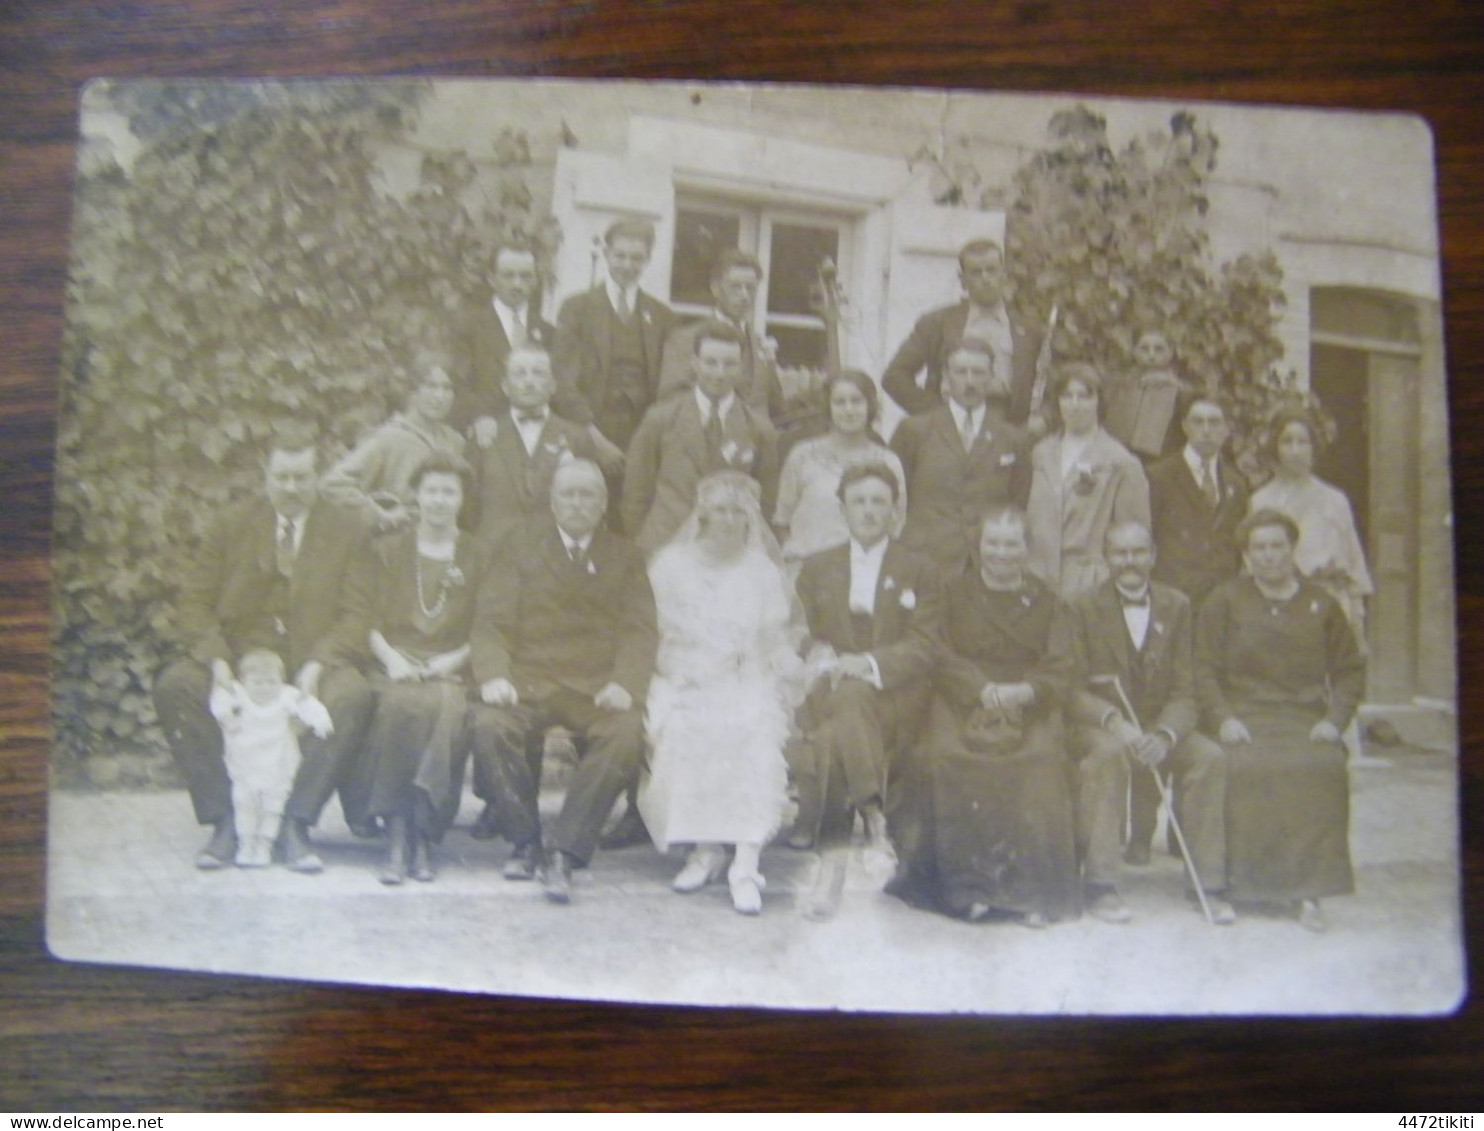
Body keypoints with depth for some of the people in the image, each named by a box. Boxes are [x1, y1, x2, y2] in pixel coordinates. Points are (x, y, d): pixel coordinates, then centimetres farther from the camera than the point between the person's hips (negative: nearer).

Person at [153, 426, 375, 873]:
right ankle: (224, 820, -19)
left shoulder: (349, 531, 8)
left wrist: (317, 664, -16)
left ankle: (296, 824, -25)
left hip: (314, 663, -1)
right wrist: (215, 660, -13)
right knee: (174, 684, -27)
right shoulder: (232, 526, 12)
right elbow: (194, 603, 6)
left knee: (353, 696, -34)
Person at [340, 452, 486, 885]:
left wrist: (455, 659, -9)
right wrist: (390, 656, -9)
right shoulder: (388, 554, 19)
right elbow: (363, 614, 9)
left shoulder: (479, 558, 17)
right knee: (402, 706, -35)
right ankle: (398, 835, -32)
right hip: (395, 667, 0)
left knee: (447, 709, -35)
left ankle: (422, 835, -31)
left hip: (450, 670, 0)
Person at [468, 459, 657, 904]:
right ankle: (525, 842, -10)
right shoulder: (519, 551, 15)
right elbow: (491, 621, 5)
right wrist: (493, 676, -15)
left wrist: (625, 684, -15)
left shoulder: (626, 559, 16)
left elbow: (639, 631, 5)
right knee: (491, 726, -30)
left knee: (625, 735, -32)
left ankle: (563, 852, -23)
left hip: (598, 687, 0)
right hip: (527, 680, 0)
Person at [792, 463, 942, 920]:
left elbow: (922, 648, 3)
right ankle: (874, 818, -35)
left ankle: (833, 863, -33)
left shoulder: (920, 573, 14)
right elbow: (803, 635, 14)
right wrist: (824, 660, -10)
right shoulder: (816, 569, 21)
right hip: (829, 689, 2)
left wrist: (869, 664, -15)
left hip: (895, 698, -2)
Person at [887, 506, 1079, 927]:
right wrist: (983, 690, -14)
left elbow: (1059, 669, 6)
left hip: (1029, 709, 0)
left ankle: (1032, 889, -23)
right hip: (964, 705, 0)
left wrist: (1024, 691, -15)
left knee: (1042, 762, -30)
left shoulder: (1045, 601, 17)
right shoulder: (954, 594, 15)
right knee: (941, 756, -30)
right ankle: (967, 882, -21)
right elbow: (942, 659, 3)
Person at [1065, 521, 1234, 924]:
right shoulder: (1084, 609, -3)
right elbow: (1074, 691, -8)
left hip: (1159, 729, 3)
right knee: (1109, 752, -35)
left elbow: (1184, 691, 0)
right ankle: (1099, 882, -29)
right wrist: (1113, 721, -27)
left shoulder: (1176, 606, 5)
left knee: (1210, 756, -23)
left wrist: (1164, 735, -20)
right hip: (1098, 728, -3)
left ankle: (1208, 883, -13)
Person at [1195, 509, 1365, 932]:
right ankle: (1246, 881, -22)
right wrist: (1223, 719, -11)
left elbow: (1350, 670, 14)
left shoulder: (1321, 604, 16)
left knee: (1324, 768, -30)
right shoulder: (1223, 602, 11)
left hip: (1306, 721, 1)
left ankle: (1309, 891, -25)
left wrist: (1334, 719, -2)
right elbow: (1204, 671, 5)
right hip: (1243, 719, -1)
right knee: (1247, 768, -34)